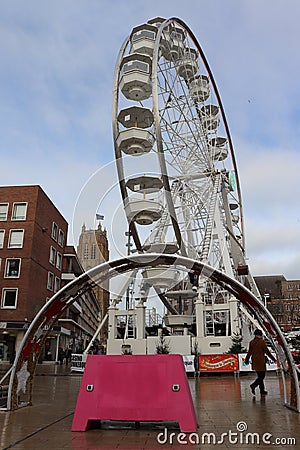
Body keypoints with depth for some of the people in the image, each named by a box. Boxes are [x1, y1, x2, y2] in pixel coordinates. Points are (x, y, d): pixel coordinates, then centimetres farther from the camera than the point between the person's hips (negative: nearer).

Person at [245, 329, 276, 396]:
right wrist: (273, 358, 0)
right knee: (262, 376, -1)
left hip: (254, 362, 6)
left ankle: (262, 390, 16)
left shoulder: (252, 342, 6)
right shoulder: (262, 341, -11)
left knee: (260, 376, 14)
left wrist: (246, 360, 22)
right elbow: (267, 351, -10)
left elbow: (249, 352, 11)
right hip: (261, 362, -6)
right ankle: (253, 386, -18)